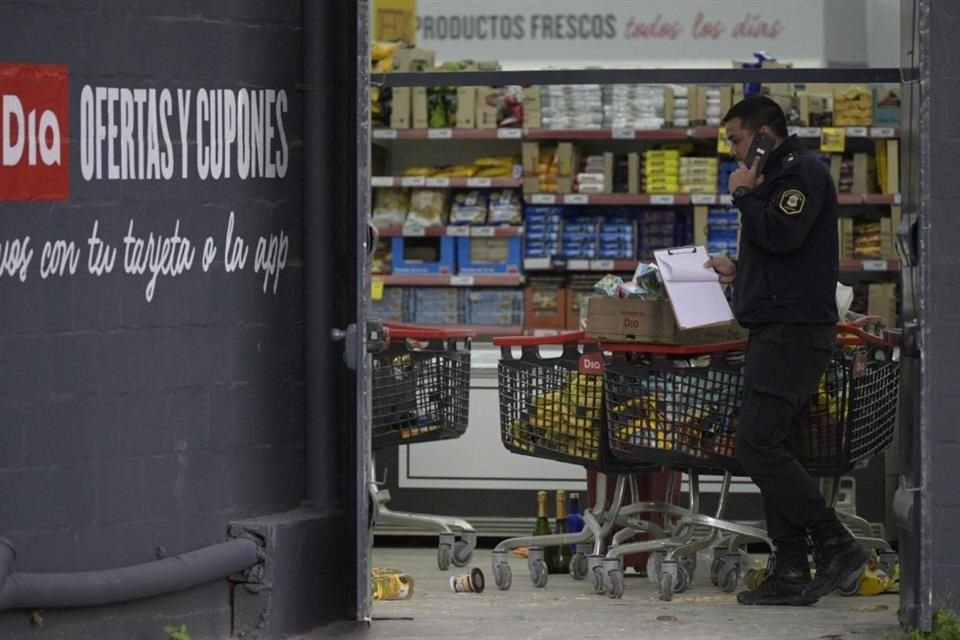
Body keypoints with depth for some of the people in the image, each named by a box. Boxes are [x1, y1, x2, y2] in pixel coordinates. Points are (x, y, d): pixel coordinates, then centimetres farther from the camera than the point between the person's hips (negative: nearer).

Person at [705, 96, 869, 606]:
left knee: (759, 445, -16)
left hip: (794, 330, -11)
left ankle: (837, 547, -15)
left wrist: (745, 196, -9)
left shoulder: (802, 173, -9)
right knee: (771, 450, 8)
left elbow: (783, 235, -23)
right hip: (776, 332, 11)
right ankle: (790, 574, 7)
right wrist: (737, 270, 19)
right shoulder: (779, 177, 23)